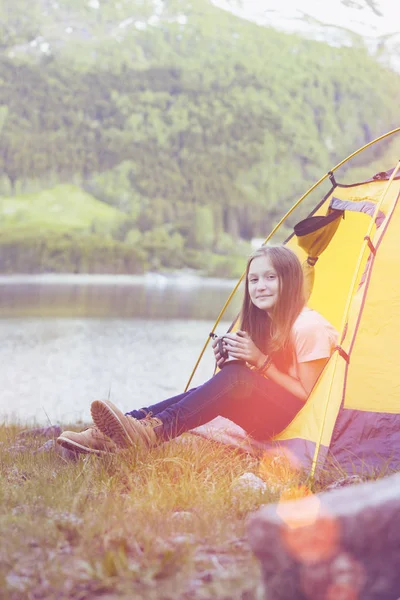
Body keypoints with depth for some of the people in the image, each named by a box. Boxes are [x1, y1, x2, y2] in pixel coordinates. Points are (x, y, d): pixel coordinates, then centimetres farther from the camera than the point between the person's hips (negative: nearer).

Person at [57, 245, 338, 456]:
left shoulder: (310, 327, -12)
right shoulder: (264, 322, 14)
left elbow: (305, 395, -14)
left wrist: (261, 361, -20)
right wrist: (227, 361, -5)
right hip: (270, 423, 8)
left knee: (235, 377, -31)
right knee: (212, 391, -19)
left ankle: (152, 432, -46)